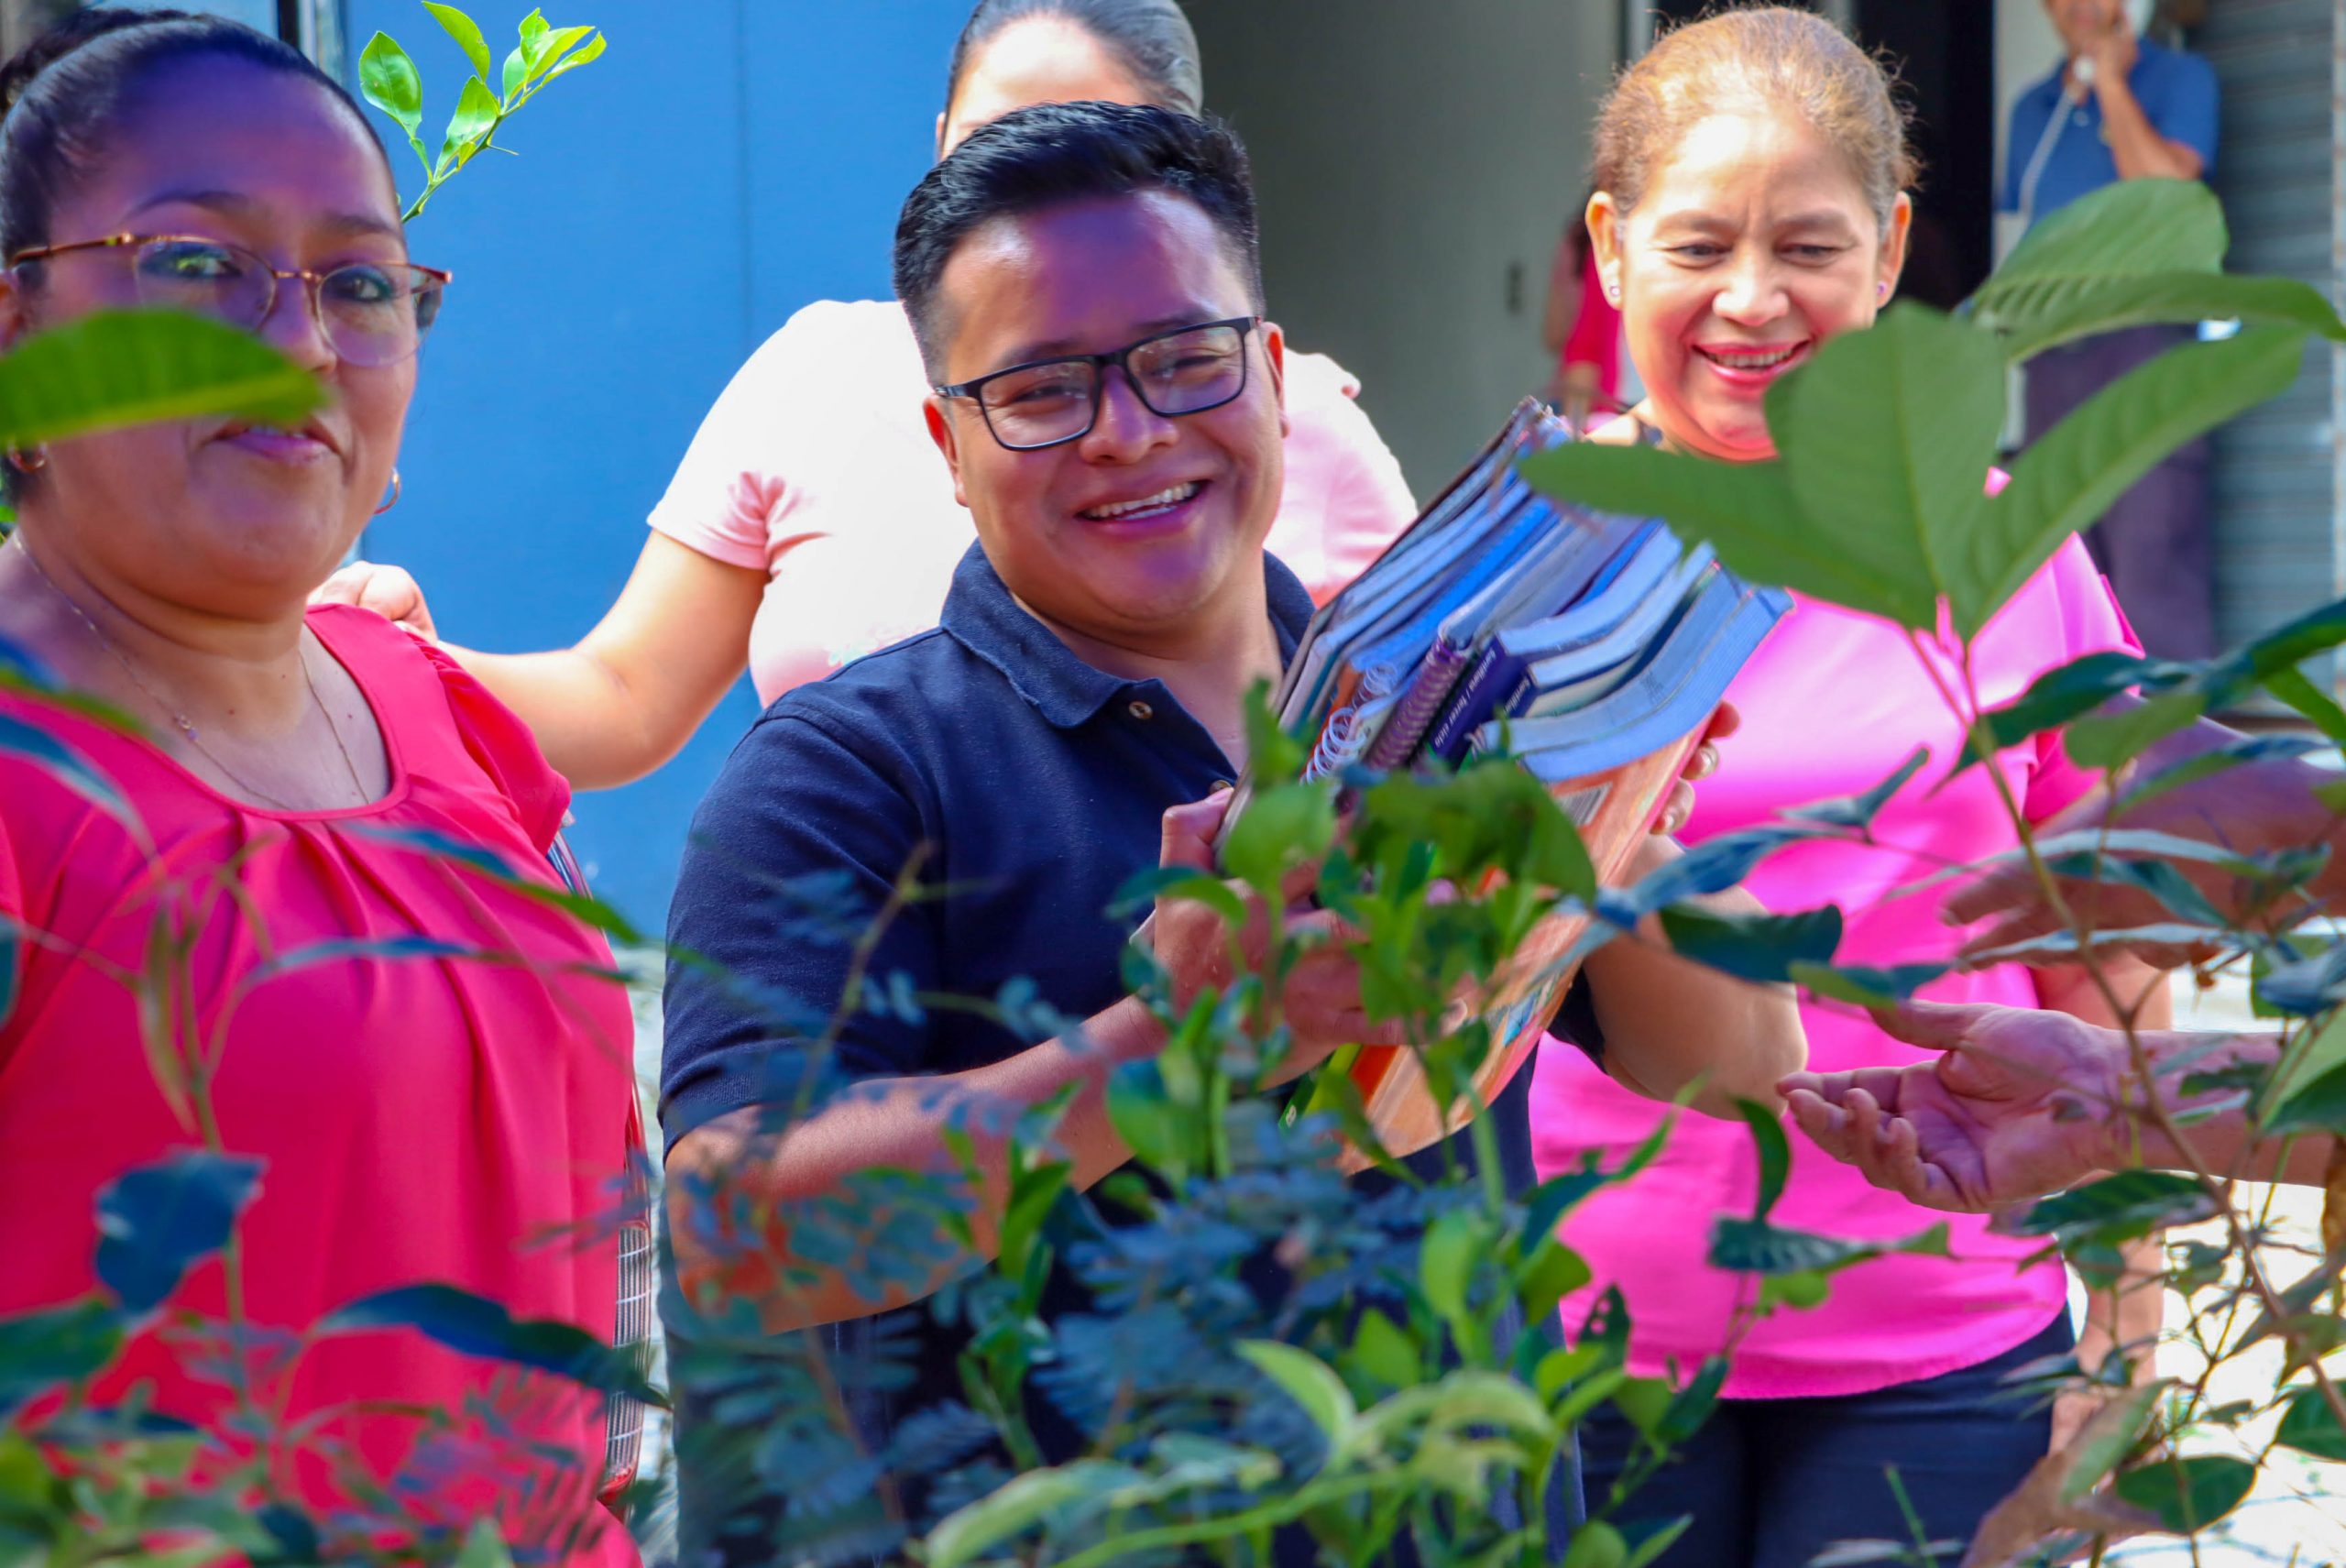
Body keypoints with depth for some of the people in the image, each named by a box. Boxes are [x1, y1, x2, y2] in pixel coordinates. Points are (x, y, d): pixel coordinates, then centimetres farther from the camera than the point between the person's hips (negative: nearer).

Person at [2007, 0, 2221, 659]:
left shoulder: (2179, 78, 3)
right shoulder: (2032, 110, 19)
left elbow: (2165, 187, -13)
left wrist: (2111, 82, -7)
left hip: (2143, 338, -6)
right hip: (2053, 352, 6)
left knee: (2153, 555, -13)